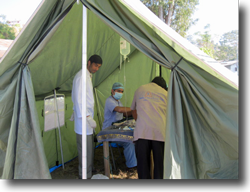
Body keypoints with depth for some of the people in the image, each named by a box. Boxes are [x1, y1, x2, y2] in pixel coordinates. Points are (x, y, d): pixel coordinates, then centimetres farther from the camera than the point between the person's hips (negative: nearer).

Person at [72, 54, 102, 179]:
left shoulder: (88, 76, 17)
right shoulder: (81, 76, -14)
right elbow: (78, 99, -19)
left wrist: (89, 117, 18)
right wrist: (88, 118, -21)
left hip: (87, 116, 10)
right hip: (83, 118, -10)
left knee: (88, 149, 18)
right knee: (86, 151, -3)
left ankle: (88, 172, 31)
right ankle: (85, 175, 9)